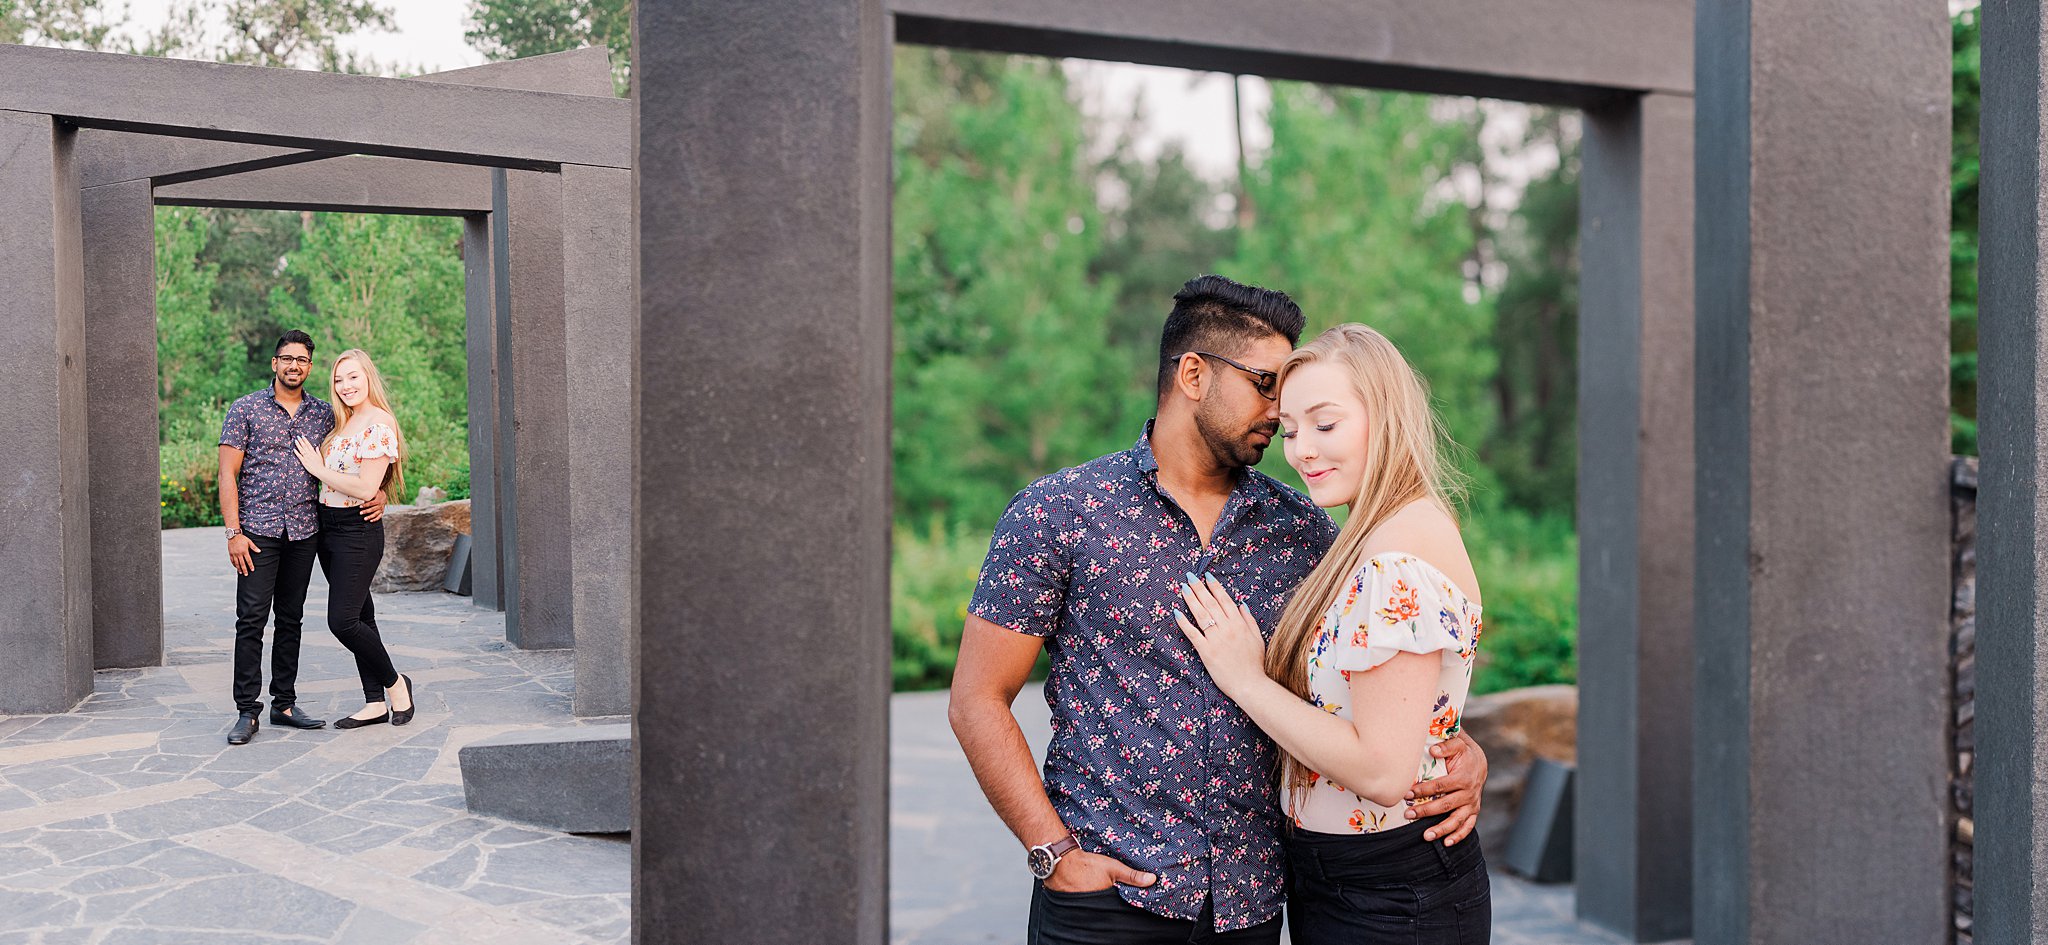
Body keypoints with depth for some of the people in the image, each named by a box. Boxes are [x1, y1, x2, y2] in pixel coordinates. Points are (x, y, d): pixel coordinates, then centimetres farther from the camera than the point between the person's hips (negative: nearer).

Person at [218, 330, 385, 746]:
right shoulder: (245, 409, 0)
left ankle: (285, 703, 18)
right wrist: (233, 532, -11)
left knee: (291, 618, 10)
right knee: (251, 619, -6)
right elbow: (228, 473, -3)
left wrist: (379, 493, 0)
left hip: (303, 531, 4)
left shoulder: (324, 414, 10)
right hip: (258, 529, -4)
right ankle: (247, 711, 0)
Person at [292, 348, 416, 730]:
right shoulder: (342, 423, 13)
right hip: (328, 527, 9)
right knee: (359, 616, 10)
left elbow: (366, 488, -20)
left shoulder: (379, 424, -14)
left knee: (342, 620, -11)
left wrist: (318, 468, -11)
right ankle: (375, 702, 16)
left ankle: (395, 683, 8)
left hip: (358, 530, -9)